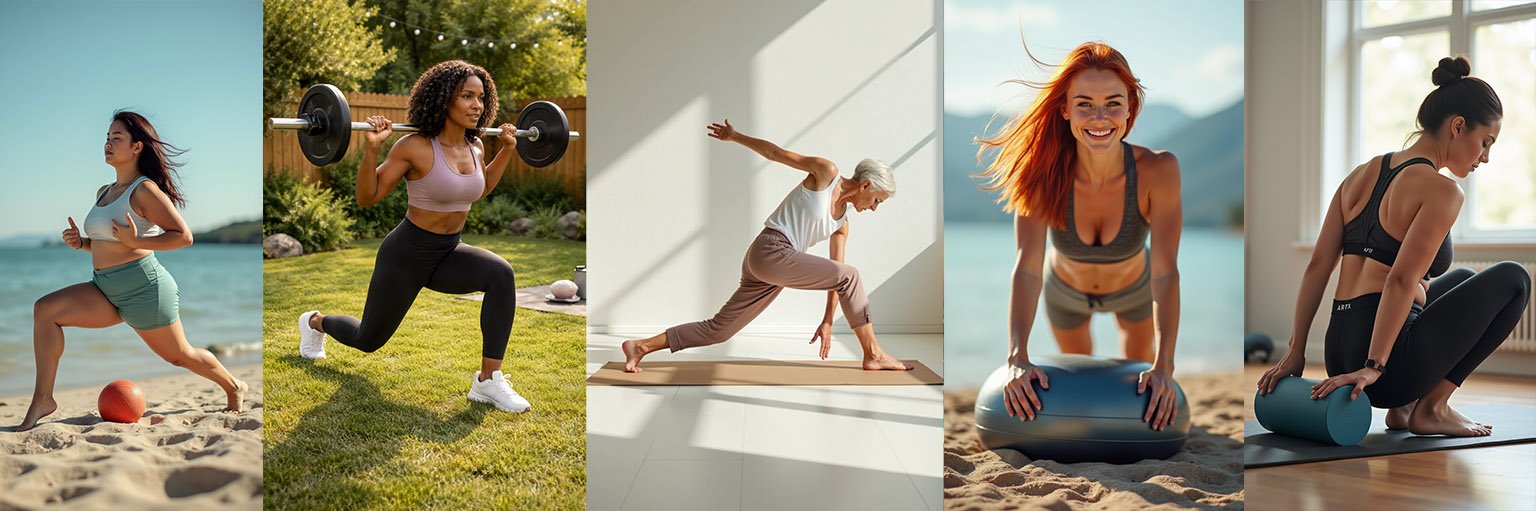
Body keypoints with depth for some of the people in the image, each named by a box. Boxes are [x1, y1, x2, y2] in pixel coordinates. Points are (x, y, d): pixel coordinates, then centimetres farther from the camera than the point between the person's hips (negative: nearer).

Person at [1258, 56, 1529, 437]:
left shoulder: (1362, 174, 12)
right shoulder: (1442, 191, -10)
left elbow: (1317, 267, 9)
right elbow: (1401, 281, -21)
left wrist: (1296, 351, 8)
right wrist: (1374, 367, -22)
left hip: (1340, 354, 8)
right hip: (1391, 360, -8)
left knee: (1464, 279, 32)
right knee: (1512, 280, 12)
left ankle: (1404, 405, 18)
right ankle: (1431, 406, 6)